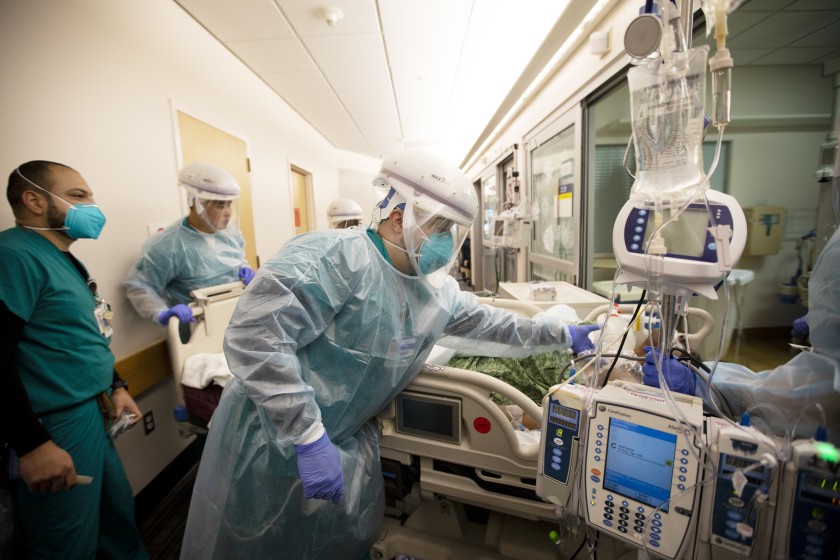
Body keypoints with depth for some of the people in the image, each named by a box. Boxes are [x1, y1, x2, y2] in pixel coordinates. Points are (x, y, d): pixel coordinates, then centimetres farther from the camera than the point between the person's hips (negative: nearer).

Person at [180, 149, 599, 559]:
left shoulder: (438, 289, 0)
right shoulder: (335, 256, -28)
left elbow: (486, 325, 12)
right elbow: (255, 335, -33)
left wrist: (561, 336, 13)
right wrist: (309, 438, -31)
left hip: (347, 440, 7)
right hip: (271, 436, -6)